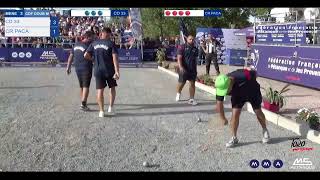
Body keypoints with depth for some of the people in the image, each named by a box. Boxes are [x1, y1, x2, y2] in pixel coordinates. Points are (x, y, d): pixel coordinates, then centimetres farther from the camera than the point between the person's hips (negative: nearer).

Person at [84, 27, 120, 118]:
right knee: (112, 88, 16)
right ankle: (110, 107, 14)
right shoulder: (111, 44, -5)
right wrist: (117, 71, -17)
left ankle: (101, 111, 8)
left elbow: (86, 55, 2)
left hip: (98, 70, 2)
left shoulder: (94, 43, 5)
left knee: (100, 90, 6)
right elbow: (115, 58, -14)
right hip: (109, 70, -2)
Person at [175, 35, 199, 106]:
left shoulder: (195, 49, 11)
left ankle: (191, 99, 10)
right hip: (184, 69, -4)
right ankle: (178, 93, 35)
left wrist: (195, 69, 18)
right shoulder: (182, 47, -4)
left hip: (193, 70, 4)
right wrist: (180, 67, -25)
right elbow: (179, 58, -12)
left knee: (192, 84, 3)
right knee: (181, 83, 4)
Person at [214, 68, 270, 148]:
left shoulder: (244, 76, -44)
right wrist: (223, 118, -7)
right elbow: (219, 104, -16)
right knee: (235, 114, -10)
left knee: (258, 112, 8)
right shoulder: (221, 86, -30)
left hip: (252, 92, -2)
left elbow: (254, 73, -20)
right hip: (237, 95, 2)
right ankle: (234, 138, 4)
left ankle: (265, 131, 34)